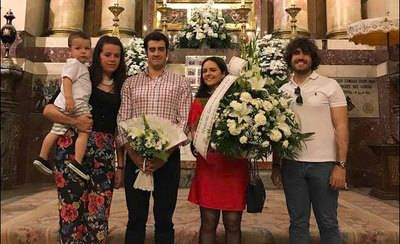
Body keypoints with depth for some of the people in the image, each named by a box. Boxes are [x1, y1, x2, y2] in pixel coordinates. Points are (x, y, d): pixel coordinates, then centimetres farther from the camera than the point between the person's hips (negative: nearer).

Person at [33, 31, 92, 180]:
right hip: (75, 104, -10)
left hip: (63, 106, 10)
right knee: (84, 132, -13)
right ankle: (77, 162, -19)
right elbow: (67, 79, -18)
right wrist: (69, 98, -28)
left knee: (56, 131, 15)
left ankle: (42, 157, 24)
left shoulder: (81, 66, 26)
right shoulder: (73, 63, -4)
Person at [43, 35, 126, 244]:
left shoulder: (120, 88, 13)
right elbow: (48, 110, 0)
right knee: (72, 210, 1)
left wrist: (120, 165, 9)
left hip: (105, 154, 3)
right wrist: (73, 121, -16)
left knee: (98, 215, 3)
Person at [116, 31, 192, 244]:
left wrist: (164, 155, -14)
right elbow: (122, 121, 4)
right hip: (135, 157, 2)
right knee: (136, 218, 9)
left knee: (164, 218, 8)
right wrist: (134, 155, -10)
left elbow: (184, 122, -3)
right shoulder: (130, 83, 12)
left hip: (168, 157, -1)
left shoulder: (180, 83, 6)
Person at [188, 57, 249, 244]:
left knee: (233, 224, 8)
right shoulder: (199, 102, 9)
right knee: (208, 223, 7)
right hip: (208, 167, 1)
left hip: (235, 167, -1)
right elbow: (193, 133, 6)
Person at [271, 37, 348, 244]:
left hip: (324, 164, -2)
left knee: (328, 223, 6)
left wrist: (340, 165, -11)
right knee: (298, 223, 10)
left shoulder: (330, 86, 1)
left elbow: (341, 127, -4)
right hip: (292, 164, 3)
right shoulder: (283, 91, 10)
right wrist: (275, 165, 8)